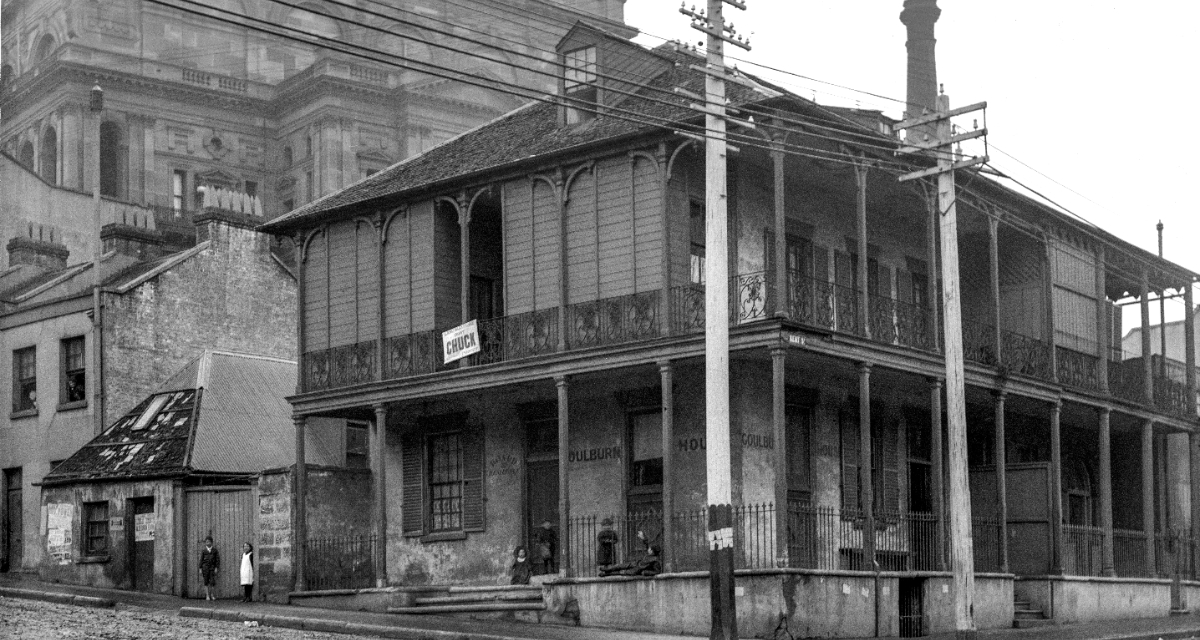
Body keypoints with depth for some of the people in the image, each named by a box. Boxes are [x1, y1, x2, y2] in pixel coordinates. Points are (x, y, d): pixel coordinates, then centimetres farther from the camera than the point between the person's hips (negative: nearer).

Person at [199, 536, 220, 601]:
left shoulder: (215, 551, 7)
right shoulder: (203, 550, 7)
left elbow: (217, 559, 5)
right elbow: (201, 560, 6)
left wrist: (216, 568, -5)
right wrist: (200, 569, 1)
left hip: (212, 567, 0)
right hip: (205, 567, 0)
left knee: (212, 582, -5)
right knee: (206, 582, 0)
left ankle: (211, 594, 12)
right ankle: (207, 596, 4)